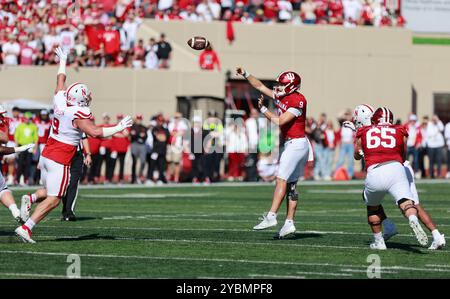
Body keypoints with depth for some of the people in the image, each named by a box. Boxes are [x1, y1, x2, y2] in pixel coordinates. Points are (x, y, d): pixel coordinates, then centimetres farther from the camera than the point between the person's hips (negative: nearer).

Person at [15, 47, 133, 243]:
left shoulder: (60, 102, 2)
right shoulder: (78, 115, -18)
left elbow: (60, 81, 20)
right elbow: (95, 132, -27)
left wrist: (62, 61, 36)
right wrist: (118, 128, -15)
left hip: (46, 155, 8)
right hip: (60, 162, -8)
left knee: (48, 192, 23)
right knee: (53, 200, -4)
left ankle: (30, 198, -6)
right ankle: (26, 228, -12)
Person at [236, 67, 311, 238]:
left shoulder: (298, 101, -16)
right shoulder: (281, 97, 10)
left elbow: (280, 121, -18)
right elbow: (260, 87, 20)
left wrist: (263, 110, -7)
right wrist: (245, 75, 15)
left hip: (297, 144, -9)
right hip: (291, 144, 9)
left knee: (281, 180, -13)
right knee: (291, 184, 6)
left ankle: (271, 216, -17)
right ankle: (289, 223, 6)